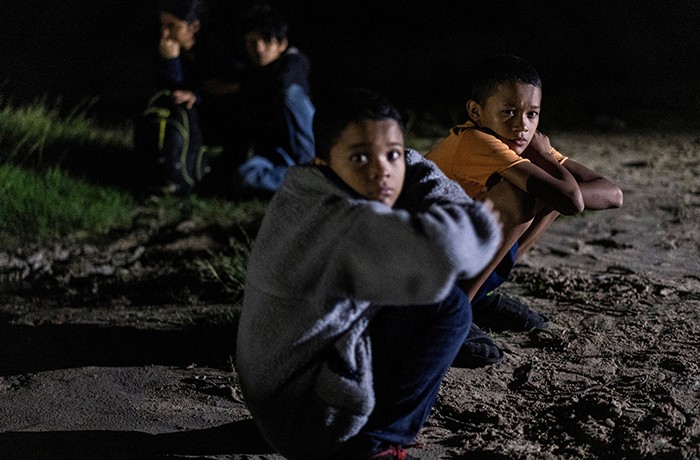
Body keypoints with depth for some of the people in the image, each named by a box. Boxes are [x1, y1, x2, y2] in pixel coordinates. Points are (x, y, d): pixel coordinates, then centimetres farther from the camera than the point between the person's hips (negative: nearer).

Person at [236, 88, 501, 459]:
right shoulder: (340, 226, -29)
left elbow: (415, 169, 18)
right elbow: (438, 252, -46)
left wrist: (462, 212, -2)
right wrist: (480, 224, -23)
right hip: (307, 426, -10)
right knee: (447, 309, -11)